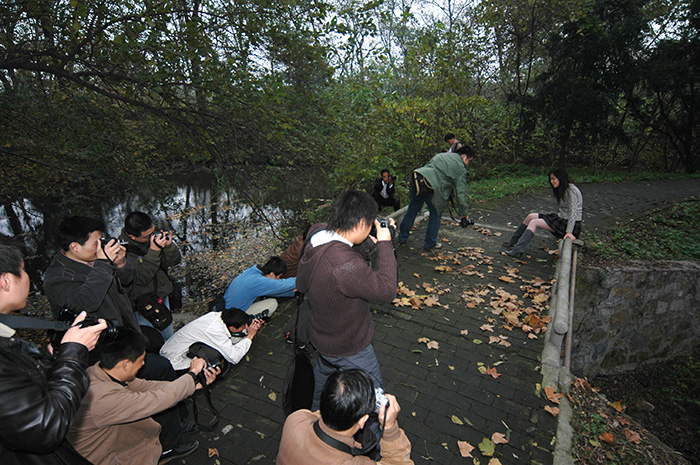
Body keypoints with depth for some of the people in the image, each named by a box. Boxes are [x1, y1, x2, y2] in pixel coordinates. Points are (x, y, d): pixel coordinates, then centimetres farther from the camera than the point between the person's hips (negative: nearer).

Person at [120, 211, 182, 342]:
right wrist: (153, 251, -33)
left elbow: (175, 261, -3)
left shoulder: (155, 235, -6)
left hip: (163, 298, 6)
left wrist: (169, 246, -22)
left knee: (168, 340, 20)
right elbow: (141, 278, -28)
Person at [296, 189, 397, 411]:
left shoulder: (318, 234, -15)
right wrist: (385, 244, -25)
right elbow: (386, 290, -33)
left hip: (322, 332, 10)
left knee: (325, 370, 38)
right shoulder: (343, 264, -42)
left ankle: (314, 410, 65)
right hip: (348, 347, -10)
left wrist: (372, 241, -9)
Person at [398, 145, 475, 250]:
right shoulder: (460, 168, 5)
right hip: (431, 188, -7)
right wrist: (464, 213, 5)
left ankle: (402, 238, 33)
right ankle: (430, 243, 24)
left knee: (412, 211, 19)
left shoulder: (441, 155, 27)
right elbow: (461, 192, 1)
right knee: (436, 214, 13)